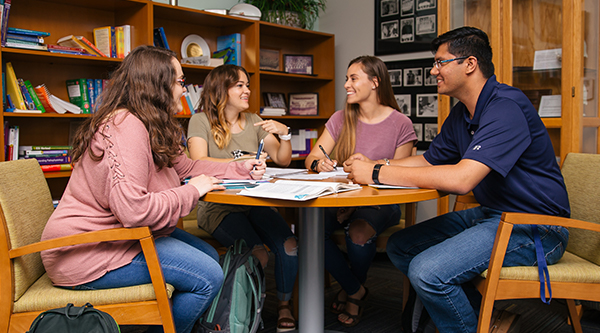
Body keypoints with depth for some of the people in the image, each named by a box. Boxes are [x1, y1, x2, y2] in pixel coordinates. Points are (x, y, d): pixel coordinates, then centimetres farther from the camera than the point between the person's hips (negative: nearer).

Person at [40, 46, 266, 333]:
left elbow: (183, 166, 19)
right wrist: (192, 191, -18)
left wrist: (240, 169, 9)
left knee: (209, 256, 9)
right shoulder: (126, 127, -23)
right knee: (208, 277, -16)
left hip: (117, 233, 11)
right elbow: (133, 209, -31)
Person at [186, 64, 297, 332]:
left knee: (289, 247, -21)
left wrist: (284, 133, -5)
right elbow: (198, 164, -16)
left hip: (255, 203, 5)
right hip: (218, 207, -4)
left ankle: (284, 305, 2)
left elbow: (283, 161, 13)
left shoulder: (253, 121, 15)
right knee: (258, 255, -28)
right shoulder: (201, 121, 0)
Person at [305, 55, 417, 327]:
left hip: (381, 203, -3)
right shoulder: (341, 119, 9)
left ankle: (352, 291, 4)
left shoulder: (401, 124, -3)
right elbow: (312, 159, 4)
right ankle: (355, 289, 1)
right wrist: (319, 164, -20)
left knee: (359, 233, -34)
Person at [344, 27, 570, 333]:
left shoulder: (505, 107, -21)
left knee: (427, 271, -26)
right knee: (400, 246, 8)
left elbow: (462, 179, -32)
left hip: (533, 226, -10)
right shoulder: (461, 114, 9)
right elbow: (428, 160, 19)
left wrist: (378, 174, -25)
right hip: (488, 214, 10)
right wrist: (371, 164, 2)